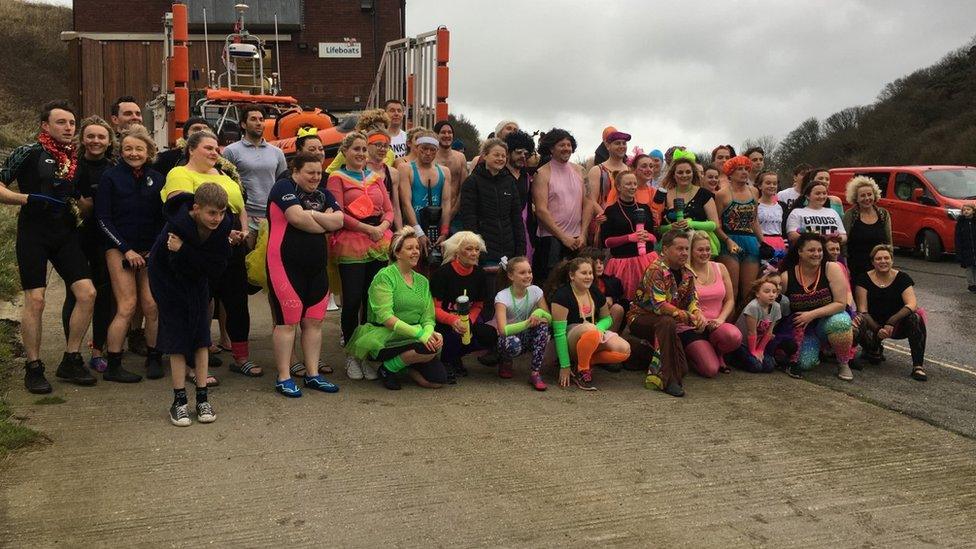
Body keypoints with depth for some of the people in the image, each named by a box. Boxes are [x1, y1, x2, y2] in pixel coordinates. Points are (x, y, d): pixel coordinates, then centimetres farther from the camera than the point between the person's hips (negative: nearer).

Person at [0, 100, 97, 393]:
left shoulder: (76, 158, 12)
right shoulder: (28, 153, -4)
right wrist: (27, 198, -20)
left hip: (66, 235, 5)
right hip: (33, 234, -5)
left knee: (87, 293, -5)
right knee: (35, 300, -6)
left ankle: (71, 361, 9)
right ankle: (33, 367, 9)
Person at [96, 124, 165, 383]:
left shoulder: (157, 179, 8)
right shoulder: (111, 176, -1)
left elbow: (162, 218, 11)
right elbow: (103, 219, -3)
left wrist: (154, 250, 0)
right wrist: (127, 250, -8)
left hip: (150, 251, 3)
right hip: (120, 249, -3)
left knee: (152, 305, -3)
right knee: (127, 306, -10)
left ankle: (153, 359, 13)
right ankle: (112, 366, -1)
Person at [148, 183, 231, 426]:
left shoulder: (223, 225, -20)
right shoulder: (178, 225, -32)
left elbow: (216, 269, -23)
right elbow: (180, 270, -28)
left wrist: (184, 250, -31)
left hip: (198, 282, 4)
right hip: (169, 281, -4)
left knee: (201, 337, 2)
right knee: (177, 338, -3)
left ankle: (202, 398, 9)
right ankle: (179, 401, 5)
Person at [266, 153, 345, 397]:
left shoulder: (322, 193, 15)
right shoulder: (284, 187, -6)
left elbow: (339, 221, 2)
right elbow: (297, 218, -21)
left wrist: (313, 215, -12)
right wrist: (325, 223, -5)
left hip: (316, 266, 7)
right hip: (286, 264, -7)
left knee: (314, 321, 9)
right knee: (288, 321, -4)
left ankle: (313, 374, 18)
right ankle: (283, 377, 3)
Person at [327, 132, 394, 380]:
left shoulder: (375, 177, 18)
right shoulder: (337, 178, 3)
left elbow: (389, 209, 14)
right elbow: (338, 214, -7)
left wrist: (383, 226, -7)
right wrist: (368, 229, -12)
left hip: (380, 244, 5)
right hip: (351, 244, -4)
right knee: (352, 301, -2)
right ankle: (352, 355, 10)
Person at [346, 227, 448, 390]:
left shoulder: (422, 281, 14)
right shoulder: (384, 276, -7)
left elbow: (428, 317, 9)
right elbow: (385, 317, -18)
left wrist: (430, 332, -16)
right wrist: (419, 333, -26)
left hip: (413, 337, 6)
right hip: (384, 336, -6)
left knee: (438, 380, -12)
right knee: (429, 349, -31)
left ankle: (405, 362, 15)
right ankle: (388, 368, -7)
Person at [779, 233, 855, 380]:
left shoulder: (832, 269, -14)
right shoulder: (786, 277, -11)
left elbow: (841, 303, -16)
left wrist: (812, 314, -24)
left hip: (830, 319, -1)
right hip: (801, 328, 1)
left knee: (841, 322, -37)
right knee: (804, 363, -23)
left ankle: (843, 364, -8)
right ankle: (818, 348, 16)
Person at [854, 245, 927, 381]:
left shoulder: (902, 278, -2)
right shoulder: (864, 279, -3)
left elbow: (912, 304, -16)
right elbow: (862, 310, -10)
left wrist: (891, 322, -31)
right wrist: (877, 329, -25)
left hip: (898, 327, 0)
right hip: (873, 325, 0)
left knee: (915, 318, -30)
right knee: (859, 323, -33)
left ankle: (918, 366, -24)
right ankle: (874, 352, 4)